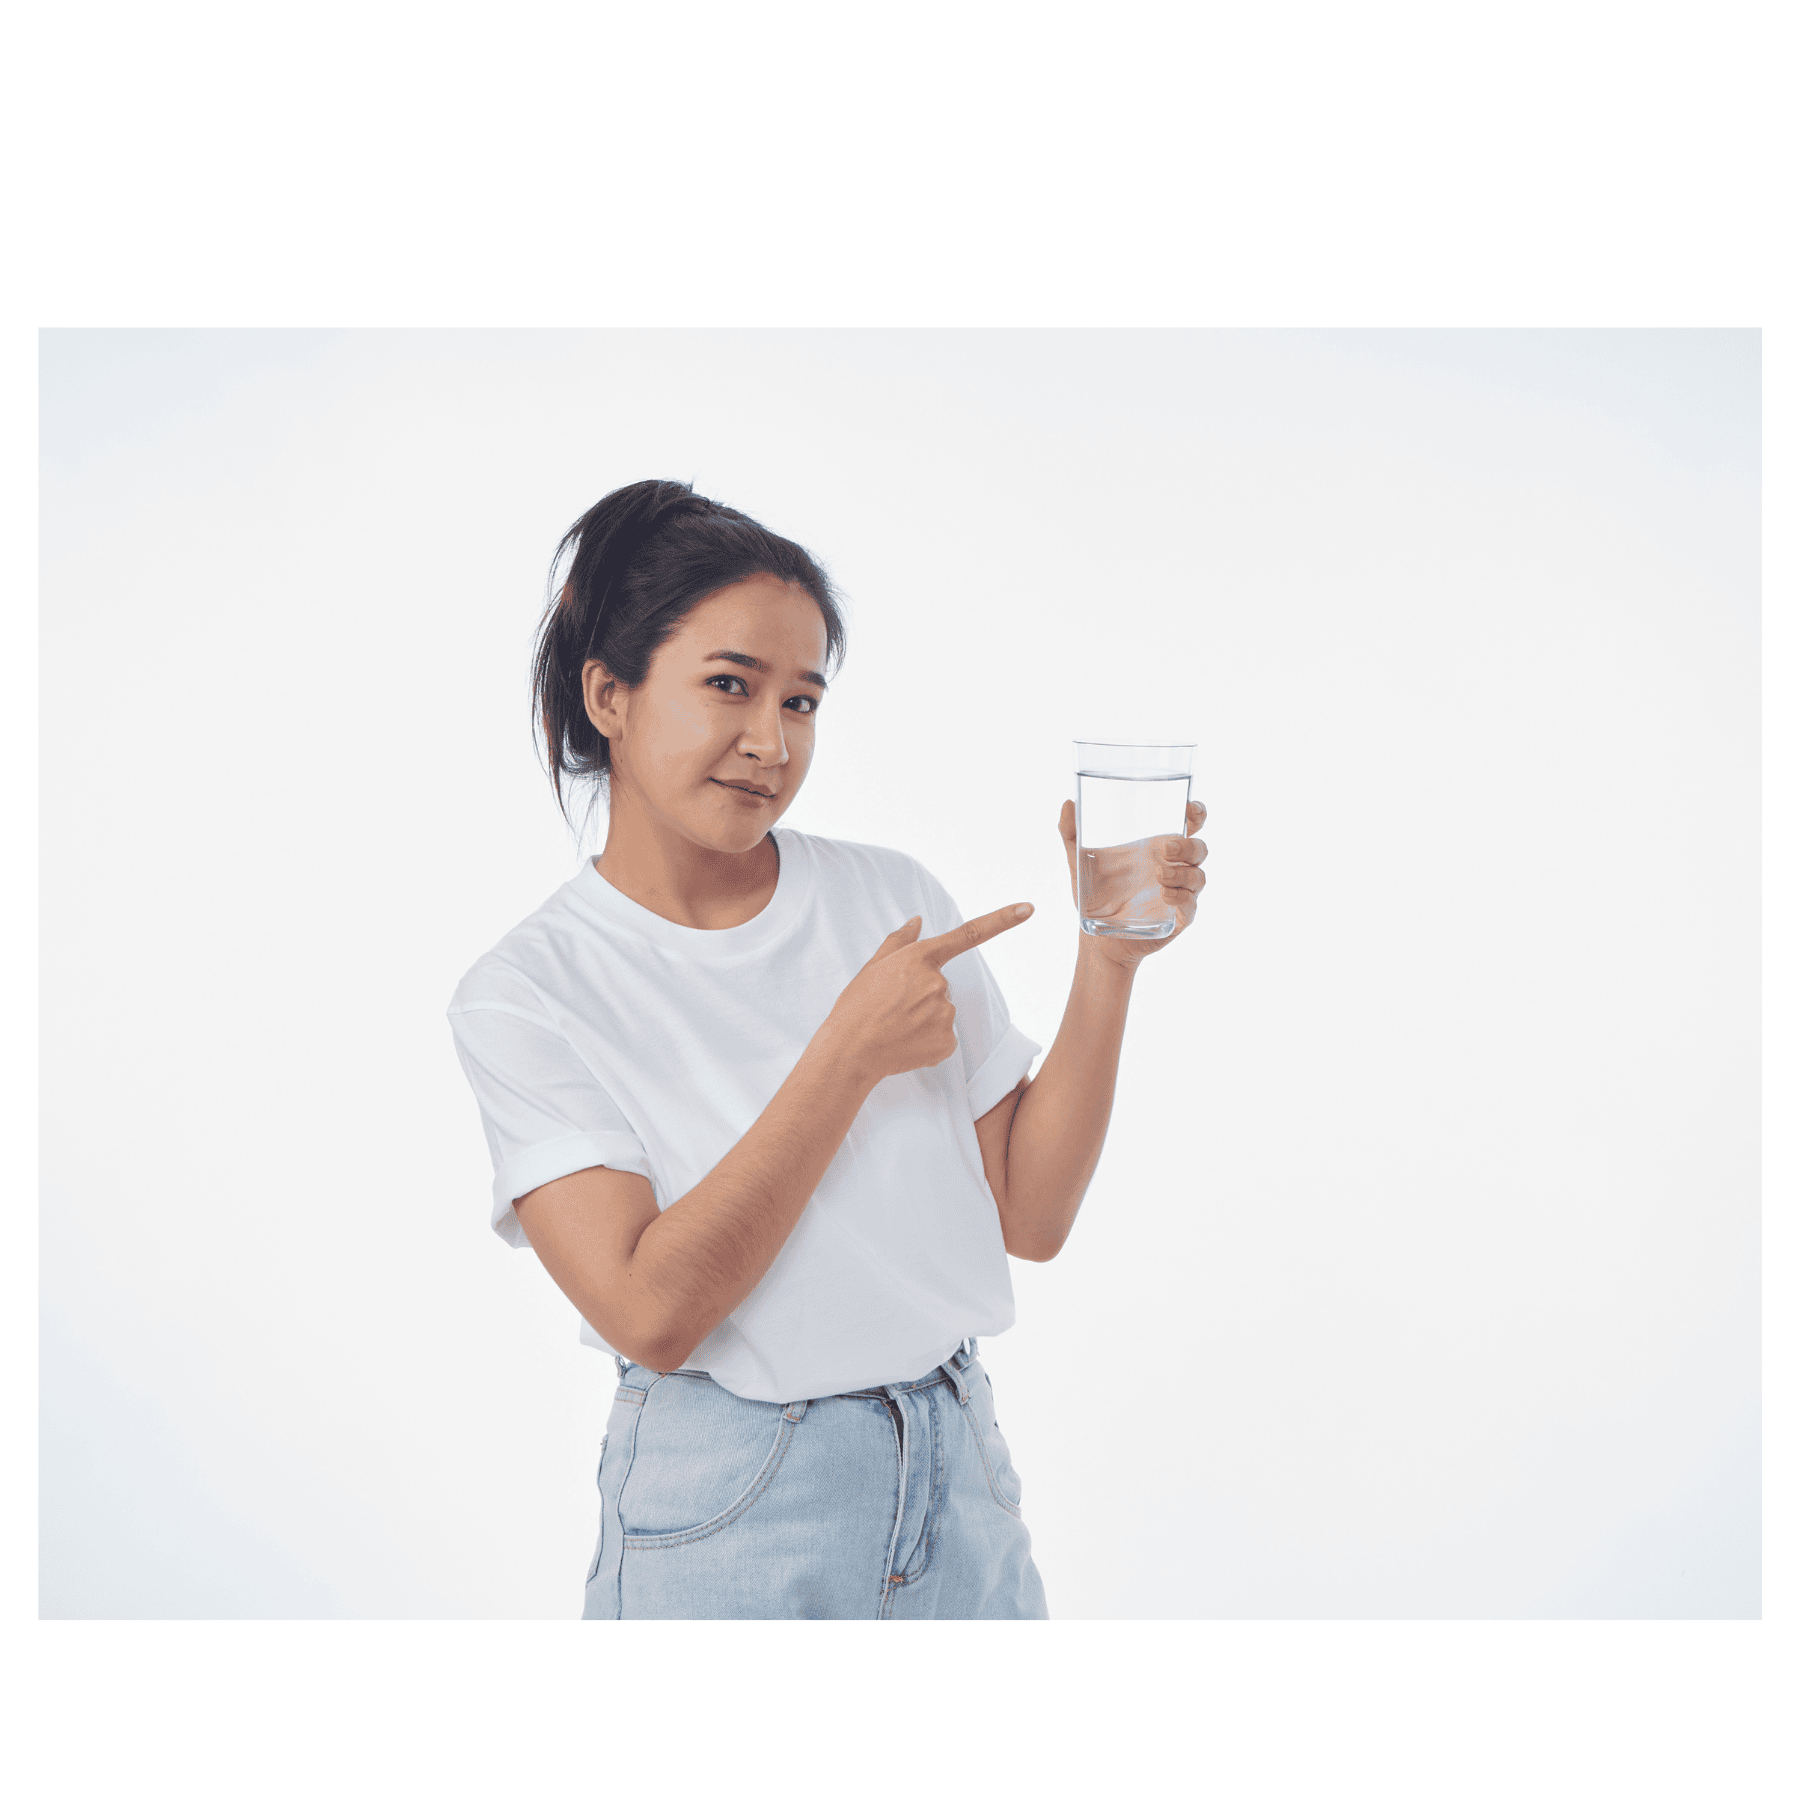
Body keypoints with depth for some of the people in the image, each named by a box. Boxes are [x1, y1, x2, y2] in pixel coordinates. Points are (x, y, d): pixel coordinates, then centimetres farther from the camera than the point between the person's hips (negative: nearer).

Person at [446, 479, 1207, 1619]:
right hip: (725, 1514, -3)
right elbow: (650, 1310, -19)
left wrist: (1110, 963, -11)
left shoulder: (894, 899, 0)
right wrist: (854, 1051, -18)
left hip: (957, 1480, 4)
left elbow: (1030, 1215, -1)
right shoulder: (525, 995, -9)